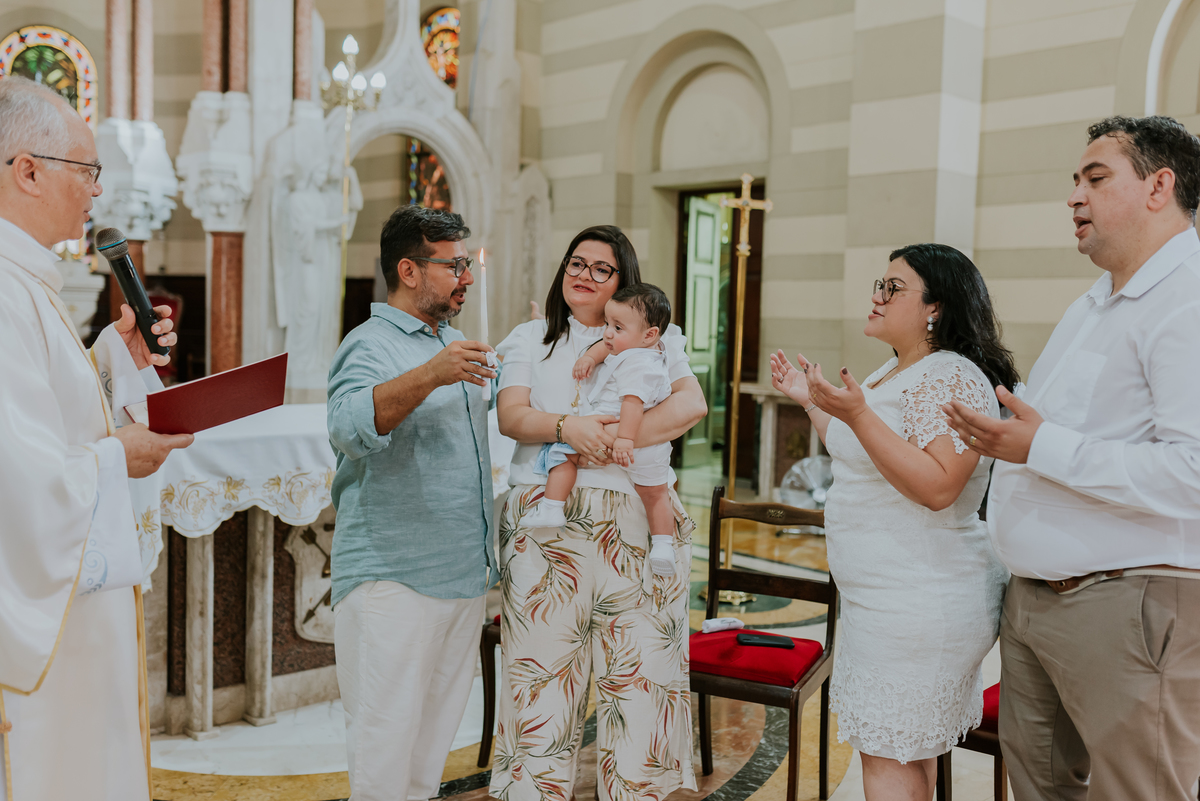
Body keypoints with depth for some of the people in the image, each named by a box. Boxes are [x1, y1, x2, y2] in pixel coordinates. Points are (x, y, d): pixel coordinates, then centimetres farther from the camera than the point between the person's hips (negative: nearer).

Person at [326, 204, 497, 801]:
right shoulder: (369, 345, -8)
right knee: (386, 734, -5)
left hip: (464, 573, 8)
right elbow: (351, 426, -27)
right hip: (392, 577, -8)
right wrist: (429, 375, -39)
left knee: (438, 727, 15)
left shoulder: (455, 345, 18)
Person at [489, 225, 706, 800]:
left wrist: (618, 439, -15)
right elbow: (511, 416, 2)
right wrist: (565, 426, -19)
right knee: (544, 667, -1)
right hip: (546, 523, 0)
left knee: (641, 667, 0)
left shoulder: (653, 339, 15)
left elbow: (692, 403, -2)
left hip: (637, 521, 0)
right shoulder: (530, 340, 17)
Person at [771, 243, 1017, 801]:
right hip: (887, 597, 10)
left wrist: (857, 415, -30)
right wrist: (812, 403, 22)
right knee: (909, 750, 17)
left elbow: (937, 486, -27)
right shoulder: (891, 373, 15)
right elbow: (860, 459, 27)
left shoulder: (953, 378, -16)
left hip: (920, 603, -10)